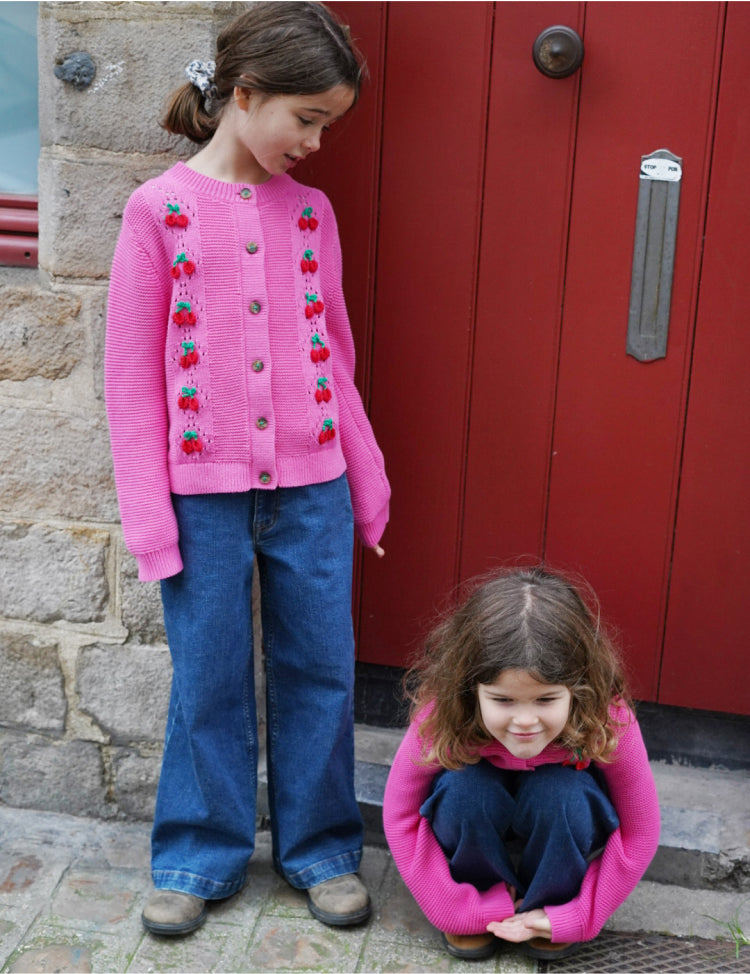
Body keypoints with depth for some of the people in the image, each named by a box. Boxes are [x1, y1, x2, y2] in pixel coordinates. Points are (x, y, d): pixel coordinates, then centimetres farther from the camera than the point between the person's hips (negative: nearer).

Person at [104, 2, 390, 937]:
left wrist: (367, 480, 11)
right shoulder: (161, 209, -5)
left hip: (312, 487, 3)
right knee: (208, 678, 9)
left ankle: (319, 845, 29)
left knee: (320, 667, 10)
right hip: (204, 491, -3)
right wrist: (149, 516, -7)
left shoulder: (310, 211, 6)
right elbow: (131, 375, -5)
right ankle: (201, 852, 28)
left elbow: (333, 353, 12)